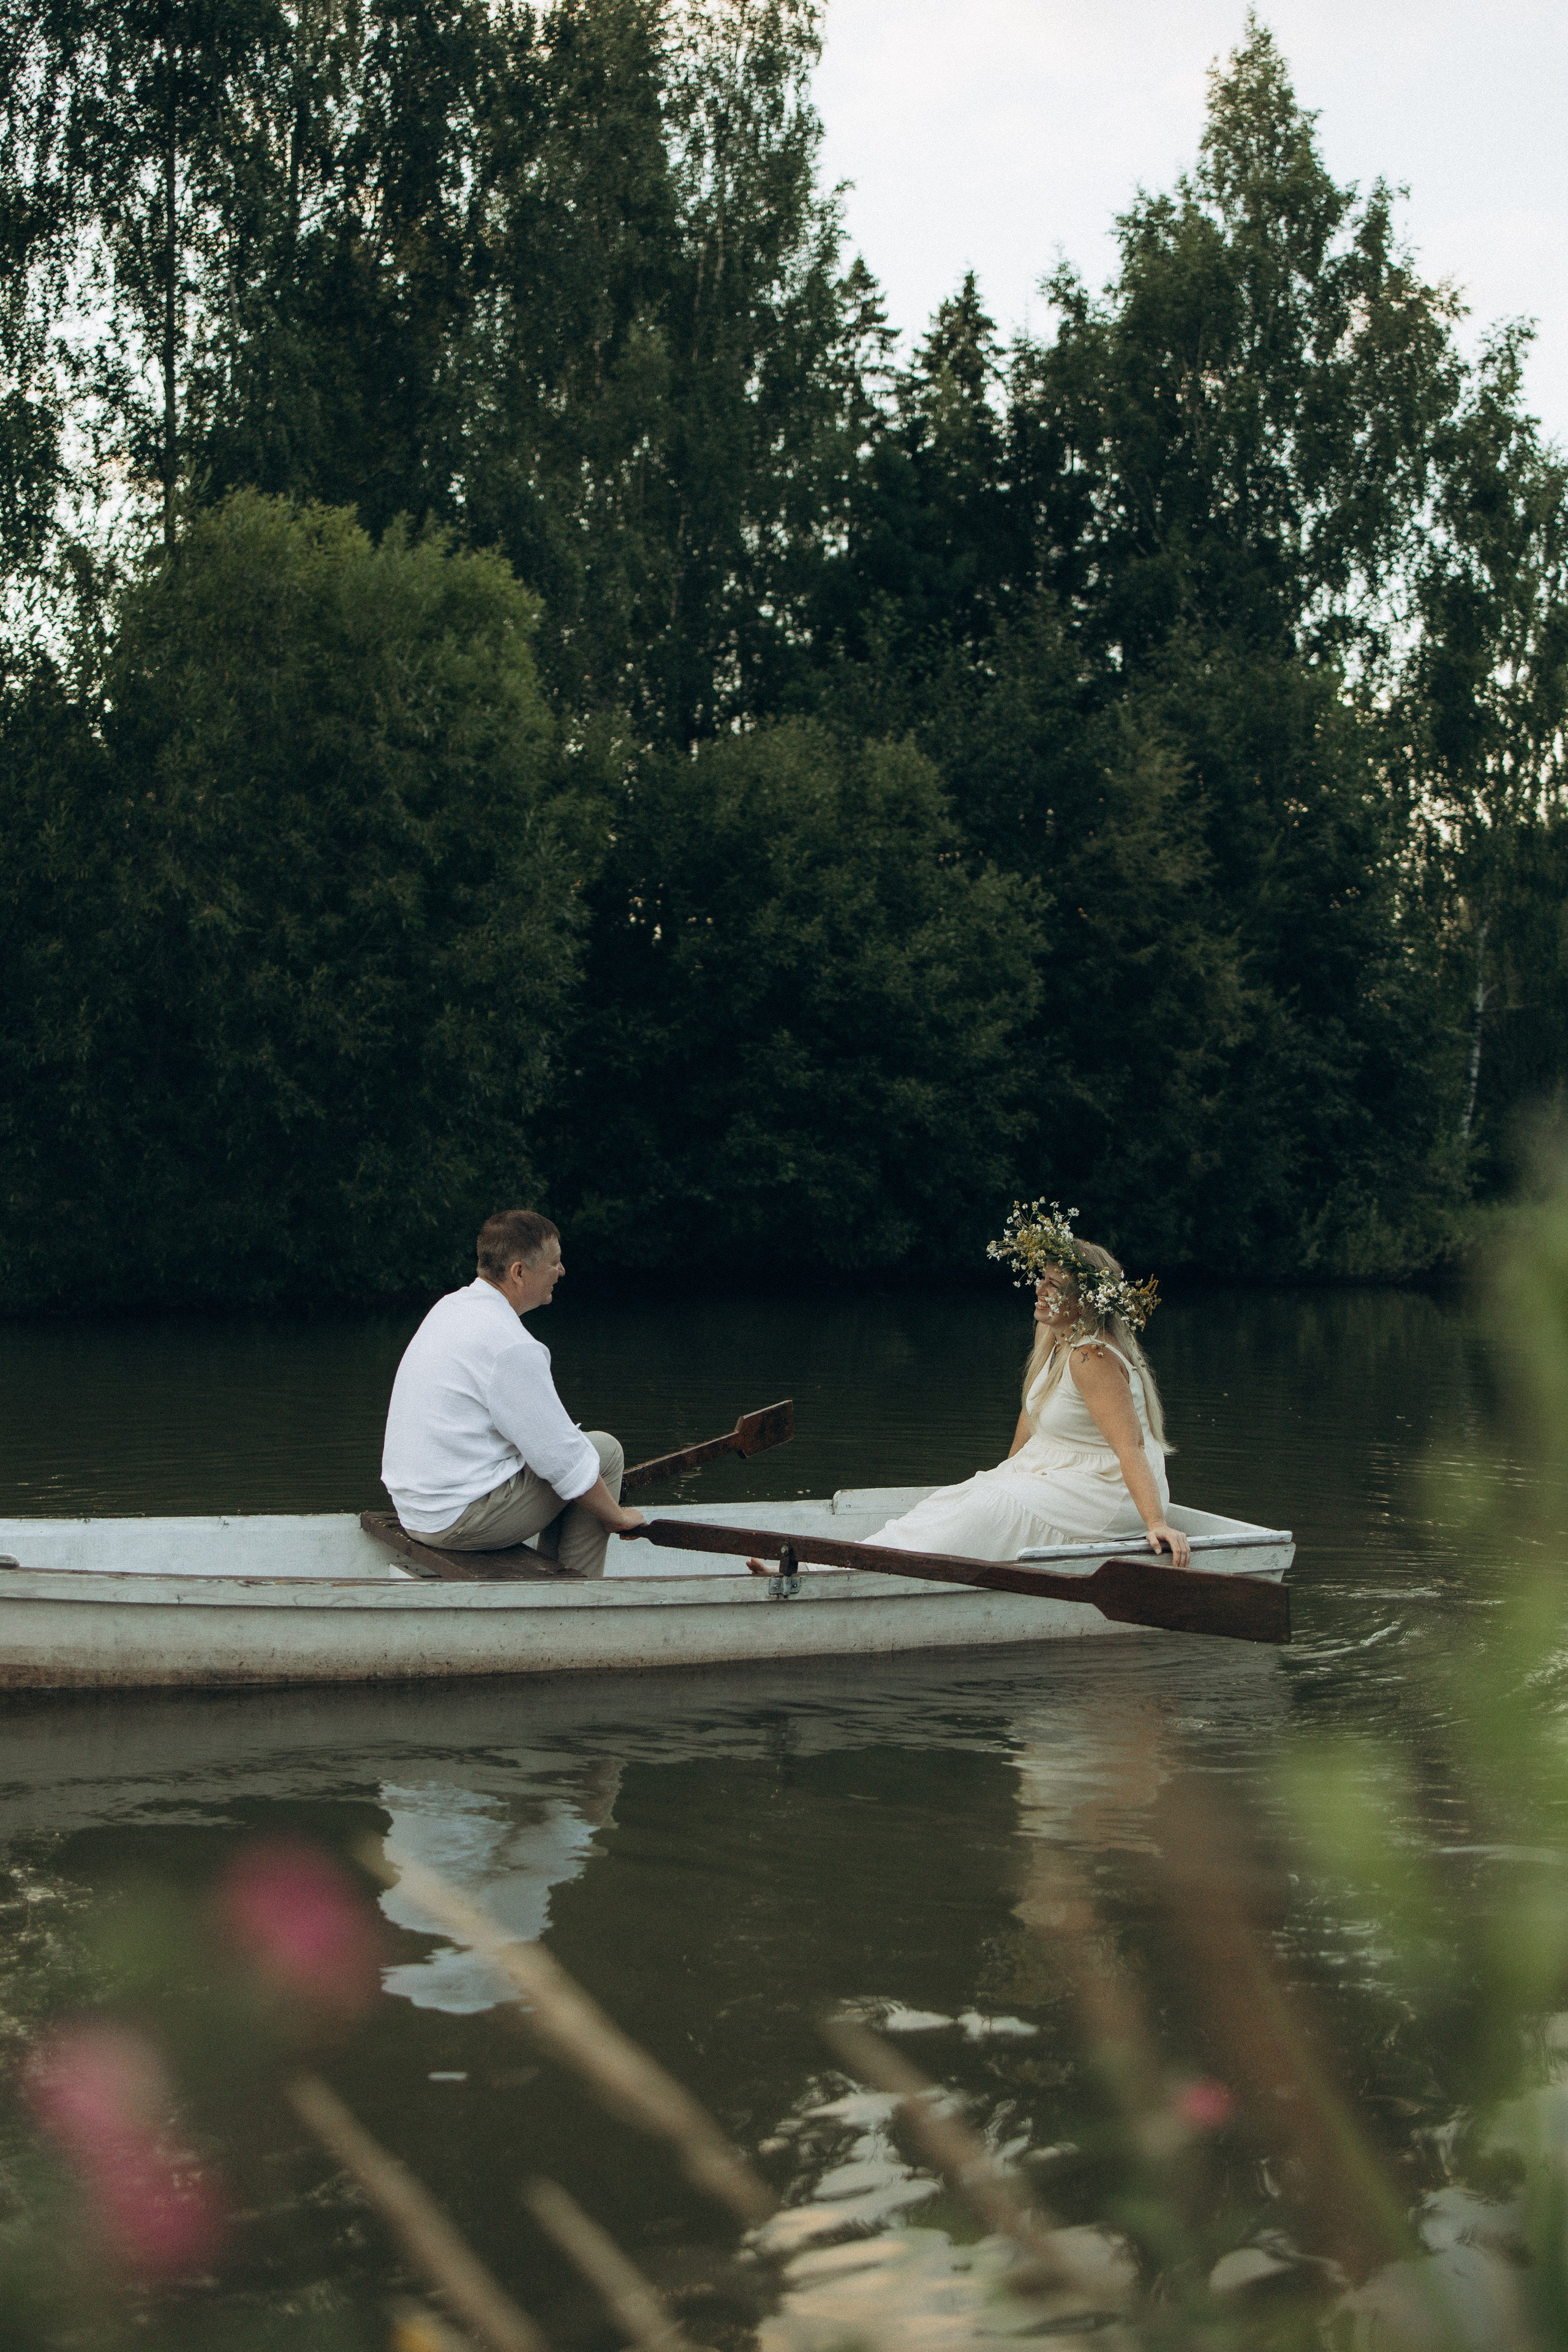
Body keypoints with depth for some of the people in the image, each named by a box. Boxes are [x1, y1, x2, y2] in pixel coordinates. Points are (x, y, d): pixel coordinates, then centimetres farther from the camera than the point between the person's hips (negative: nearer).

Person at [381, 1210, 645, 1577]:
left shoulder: (450, 1306, 9)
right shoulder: (510, 1346, -21)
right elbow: (563, 1457, -16)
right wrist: (616, 1517, -3)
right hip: (461, 1521, -10)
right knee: (605, 1451, 0)